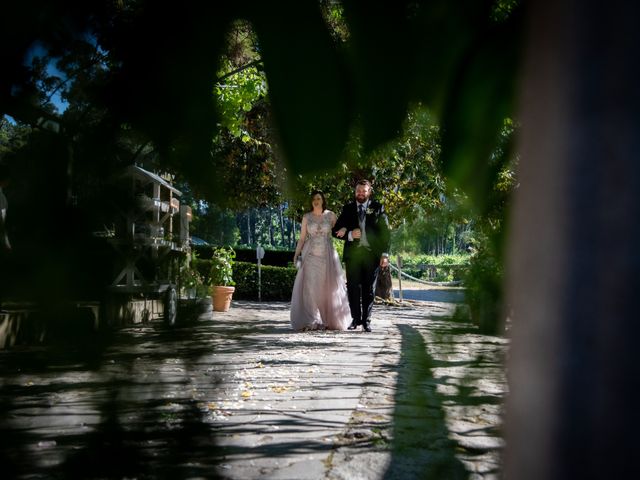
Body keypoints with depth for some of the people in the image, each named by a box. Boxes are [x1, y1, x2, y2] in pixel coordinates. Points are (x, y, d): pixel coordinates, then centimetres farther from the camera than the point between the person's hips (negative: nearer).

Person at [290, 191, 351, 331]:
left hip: (327, 255, 0)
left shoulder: (331, 215, 4)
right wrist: (296, 254, -2)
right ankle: (311, 321, -5)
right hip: (310, 256, 0)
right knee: (310, 287, -6)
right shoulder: (306, 217, 5)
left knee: (328, 287, 1)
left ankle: (330, 320, 10)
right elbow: (302, 238, 6)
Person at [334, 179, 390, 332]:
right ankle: (356, 318, 13)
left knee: (369, 289, 3)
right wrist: (350, 235, -11)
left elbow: (385, 231, 4)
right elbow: (336, 231, 9)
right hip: (352, 253, 1)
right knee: (353, 288, 1)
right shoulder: (348, 208, 11)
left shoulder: (377, 208, 7)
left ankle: (366, 320, 12)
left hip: (372, 253, -1)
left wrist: (385, 253, -5)